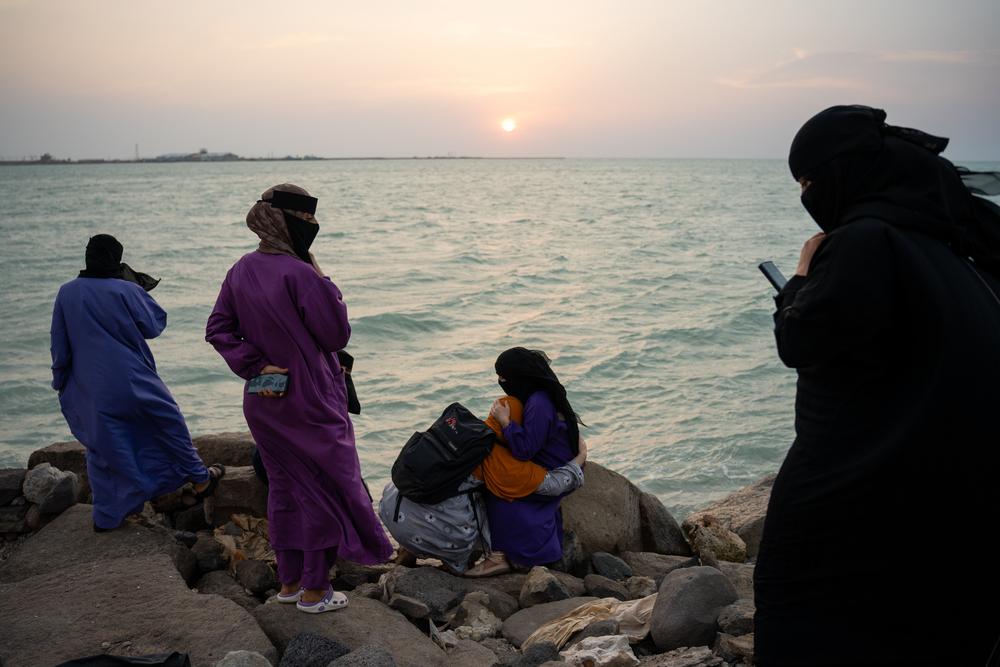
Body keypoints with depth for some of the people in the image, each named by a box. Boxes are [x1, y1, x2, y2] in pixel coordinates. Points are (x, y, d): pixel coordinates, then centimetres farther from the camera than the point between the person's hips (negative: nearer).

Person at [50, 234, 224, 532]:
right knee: (169, 425, 15)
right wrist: (140, 290, 7)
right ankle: (200, 480, 27)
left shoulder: (67, 293, -2)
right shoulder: (126, 291, -12)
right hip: (133, 383, -3)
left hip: (91, 391, 3)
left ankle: (106, 516, 19)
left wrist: (61, 383, 14)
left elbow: (60, 344, 4)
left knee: (104, 446, 14)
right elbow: (155, 325, -1)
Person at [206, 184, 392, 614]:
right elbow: (337, 335, -16)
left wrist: (255, 365, -3)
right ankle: (313, 590, 16)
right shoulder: (300, 274, -21)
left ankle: (289, 581, 30)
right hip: (309, 402, -7)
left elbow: (218, 328, 3)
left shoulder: (242, 270, 2)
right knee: (325, 489, 7)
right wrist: (323, 280, -9)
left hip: (263, 402, 8)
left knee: (283, 486, 19)